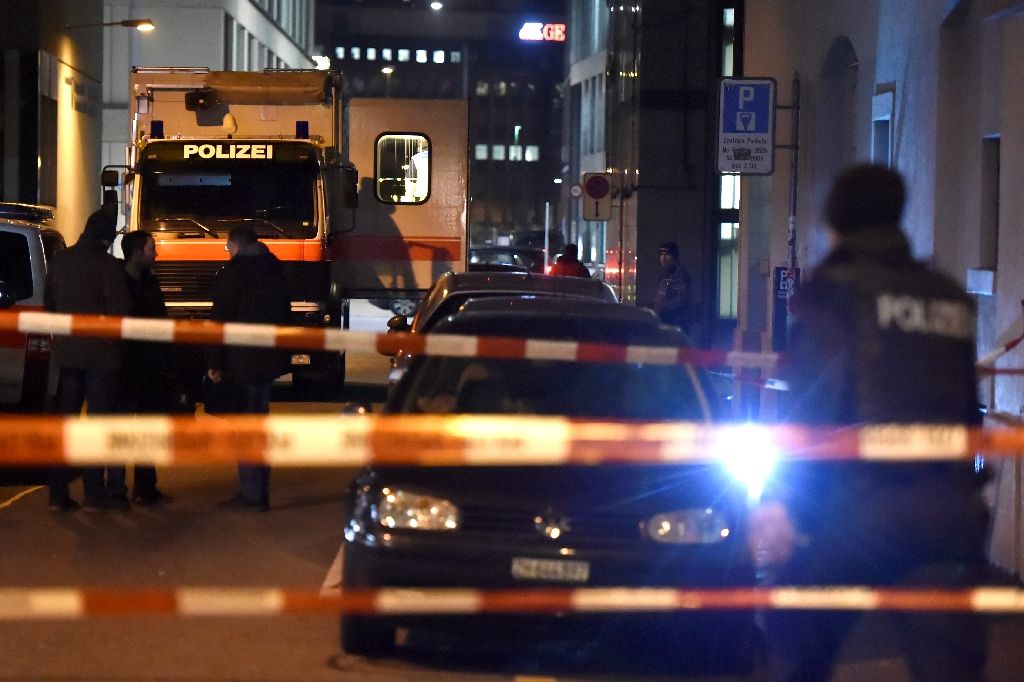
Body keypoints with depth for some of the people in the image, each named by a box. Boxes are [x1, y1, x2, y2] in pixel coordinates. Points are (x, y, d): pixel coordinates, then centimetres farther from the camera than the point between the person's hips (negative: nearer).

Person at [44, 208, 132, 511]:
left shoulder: (60, 261, 5)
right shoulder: (107, 265, -13)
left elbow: (49, 304, 12)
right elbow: (120, 308, -14)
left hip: (66, 350, 5)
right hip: (100, 352, -5)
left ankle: (58, 492, 8)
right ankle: (95, 492, 0)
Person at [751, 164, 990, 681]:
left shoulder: (833, 292, -1)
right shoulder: (950, 299, 15)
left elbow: (814, 406, -12)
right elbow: (966, 410, 17)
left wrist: (780, 498, -12)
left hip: (858, 505, -4)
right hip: (949, 511, 4)